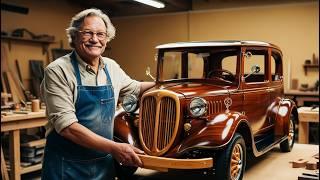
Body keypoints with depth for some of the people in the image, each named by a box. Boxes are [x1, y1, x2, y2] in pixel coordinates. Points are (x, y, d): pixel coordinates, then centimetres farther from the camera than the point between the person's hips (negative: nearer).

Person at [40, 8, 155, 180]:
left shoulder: (111, 66, 3)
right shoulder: (58, 70, -15)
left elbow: (134, 87, 24)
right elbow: (66, 125, -23)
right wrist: (113, 147, -26)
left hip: (104, 162, 5)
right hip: (67, 165, -5)